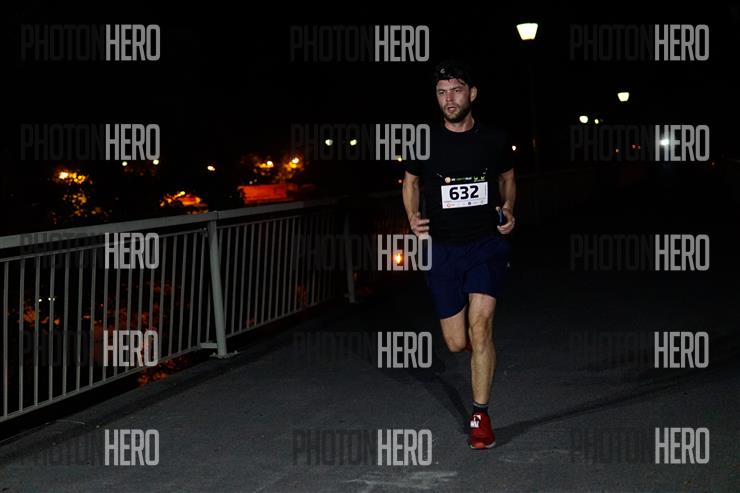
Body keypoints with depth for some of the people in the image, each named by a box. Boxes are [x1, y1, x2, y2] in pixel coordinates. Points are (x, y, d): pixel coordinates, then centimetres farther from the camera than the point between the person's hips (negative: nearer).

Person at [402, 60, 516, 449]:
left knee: (479, 326, -17)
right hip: (444, 247, 1)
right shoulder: (425, 142, -1)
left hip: (487, 244, -1)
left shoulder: (494, 140, 1)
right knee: (457, 343, 4)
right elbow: (410, 181, 16)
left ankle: (480, 417, -3)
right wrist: (413, 217, -3)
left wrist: (508, 209, 1)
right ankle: (479, 343, 44)